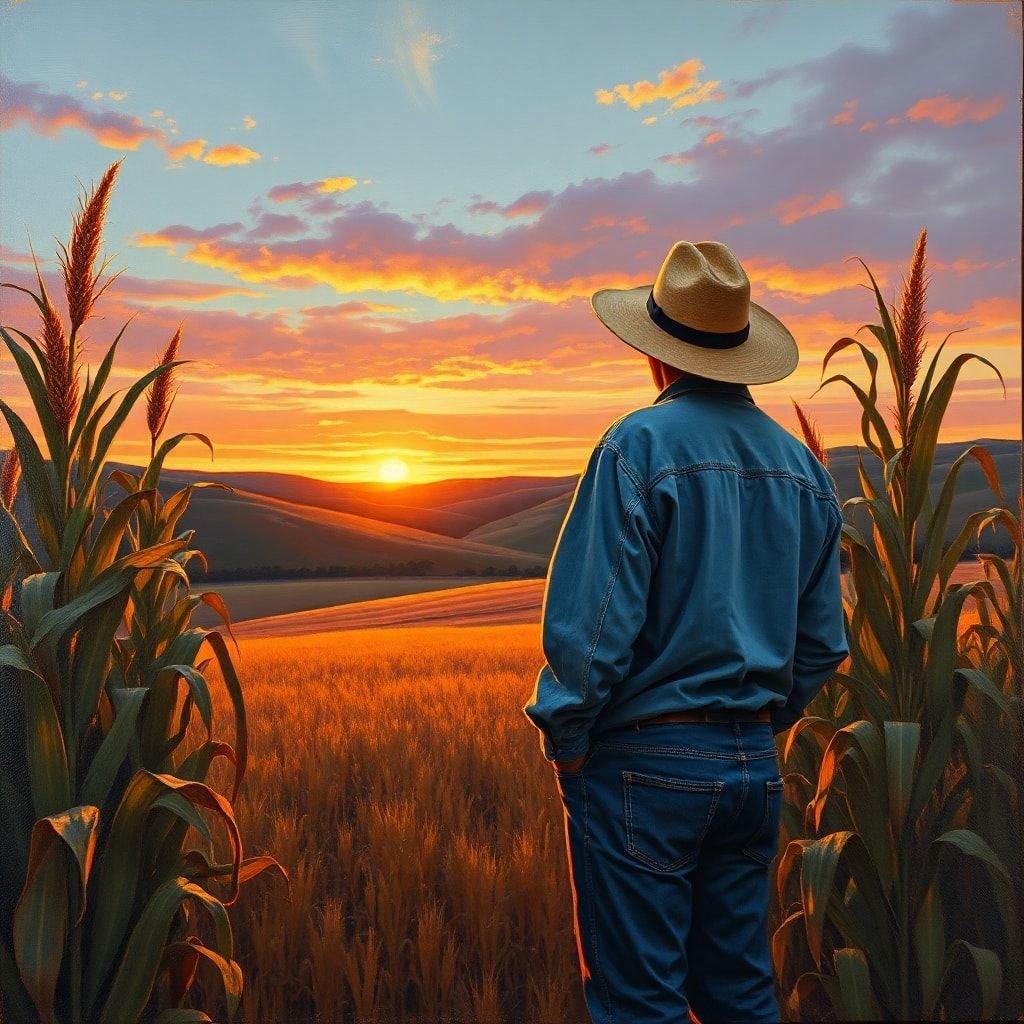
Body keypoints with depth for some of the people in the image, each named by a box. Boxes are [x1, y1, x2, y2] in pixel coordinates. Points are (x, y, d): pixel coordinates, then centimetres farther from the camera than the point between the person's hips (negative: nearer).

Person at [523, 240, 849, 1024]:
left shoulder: (641, 445, -13)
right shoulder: (803, 467, 7)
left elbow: (593, 620, -18)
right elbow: (823, 643, 11)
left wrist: (565, 741, -5)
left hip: (645, 762, -6)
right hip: (755, 767, 7)